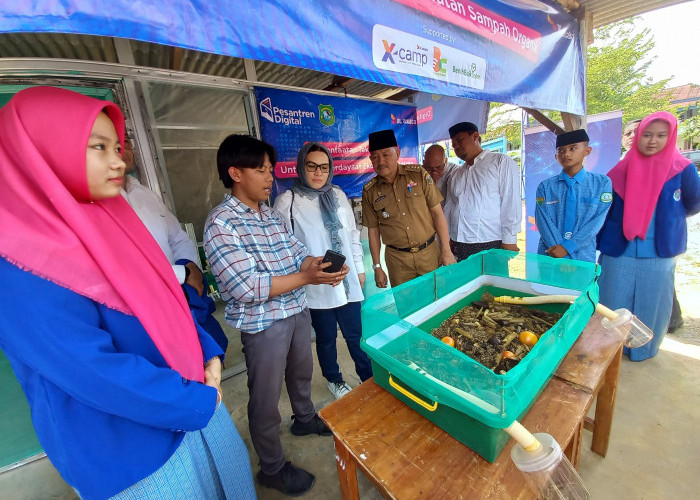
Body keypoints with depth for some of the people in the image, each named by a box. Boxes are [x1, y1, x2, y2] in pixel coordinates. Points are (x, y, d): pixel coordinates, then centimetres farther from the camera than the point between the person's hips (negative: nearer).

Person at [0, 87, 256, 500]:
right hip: (130, 445, -6)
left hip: (190, 400, 6)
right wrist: (198, 403, -15)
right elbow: (101, 374, -26)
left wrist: (210, 354, -6)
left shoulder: (111, 221, -1)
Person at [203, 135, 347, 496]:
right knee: (266, 399, 13)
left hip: (297, 311, 8)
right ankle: (273, 469, 39)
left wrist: (322, 264, -16)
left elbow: (298, 255, 5)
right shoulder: (221, 224, -18)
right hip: (263, 323, -7)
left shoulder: (272, 215, 5)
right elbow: (246, 288, -25)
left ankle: (305, 419, 57)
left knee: (301, 372, 28)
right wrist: (307, 277, -27)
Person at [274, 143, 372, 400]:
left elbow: (353, 234, 11)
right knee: (326, 338, 17)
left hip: (348, 282, 3)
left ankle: (369, 378, 37)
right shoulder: (286, 202, -8)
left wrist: (359, 268, 11)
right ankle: (334, 380, 43)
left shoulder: (338, 195, 5)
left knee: (356, 334, 14)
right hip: (317, 288, -3)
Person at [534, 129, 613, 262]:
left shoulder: (602, 183, 3)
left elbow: (597, 221, -6)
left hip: (583, 257, 0)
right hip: (549, 256, 0)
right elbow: (543, 221, -8)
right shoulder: (545, 186, 1)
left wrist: (568, 247, -17)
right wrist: (559, 250, -18)